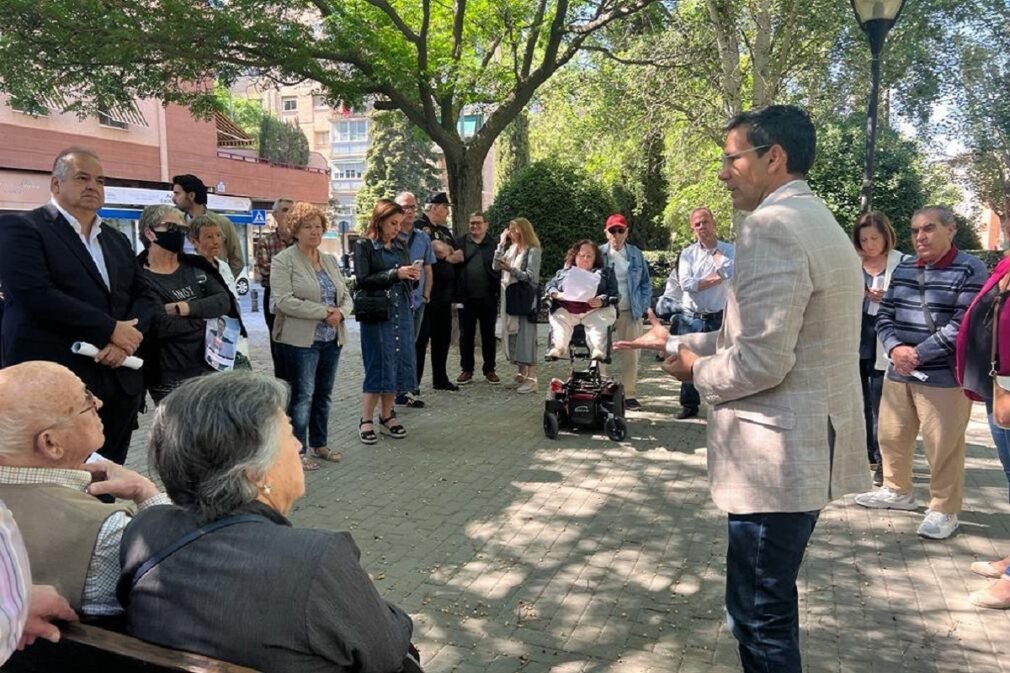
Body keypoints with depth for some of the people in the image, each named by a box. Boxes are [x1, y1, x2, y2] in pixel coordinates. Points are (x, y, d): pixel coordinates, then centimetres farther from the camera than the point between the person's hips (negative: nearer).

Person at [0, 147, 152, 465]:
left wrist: (125, 340, -7)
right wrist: (110, 329, -14)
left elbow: (144, 297, 13)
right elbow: (37, 296, -16)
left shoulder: (116, 239, 19)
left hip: (119, 384, 6)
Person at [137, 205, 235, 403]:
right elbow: (158, 325, -21)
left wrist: (184, 308, -17)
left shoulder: (195, 266, 9)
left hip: (209, 368, 5)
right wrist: (203, 316, -9)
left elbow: (224, 301, -4)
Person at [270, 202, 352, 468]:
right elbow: (285, 301, -17)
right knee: (302, 396, -2)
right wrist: (324, 312, -19)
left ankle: (320, 443, 26)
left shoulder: (330, 260, 14)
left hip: (331, 339, 6)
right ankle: (298, 451, 7)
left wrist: (340, 312, -9)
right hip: (301, 340, -6)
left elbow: (346, 295, 14)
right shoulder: (283, 261, -6)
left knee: (324, 394, 14)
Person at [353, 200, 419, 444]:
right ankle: (366, 420, 7)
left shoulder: (401, 245, 11)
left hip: (402, 312, 6)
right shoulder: (364, 245, -4)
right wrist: (395, 274, -18)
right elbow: (363, 280, -12)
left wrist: (412, 276, -4)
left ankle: (386, 415, 18)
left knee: (399, 364, 6)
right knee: (378, 366, -4)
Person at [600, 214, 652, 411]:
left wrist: (643, 307, 2)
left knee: (630, 355, 4)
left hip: (630, 312, 2)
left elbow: (646, 283, 12)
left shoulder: (636, 254, 8)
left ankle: (630, 395, 12)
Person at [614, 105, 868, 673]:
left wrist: (697, 371, -7)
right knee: (769, 604, 24)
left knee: (761, 614, 3)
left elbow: (760, 361, -26)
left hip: (779, 455, -11)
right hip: (807, 445, 11)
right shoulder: (816, 221, 14)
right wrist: (675, 342, 16)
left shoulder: (772, 226, -19)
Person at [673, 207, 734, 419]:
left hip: (718, 318, -1)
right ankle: (689, 405, 19)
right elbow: (686, 283, -10)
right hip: (691, 318, 2)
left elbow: (730, 273, -19)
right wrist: (716, 278, -13)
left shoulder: (729, 250, 1)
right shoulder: (688, 254, 4)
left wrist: (714, 250, -11)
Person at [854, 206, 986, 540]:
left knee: (943, 447, -1)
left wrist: (918, 354, -18)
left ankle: (944, 510, 15)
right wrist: (895, 348, -10)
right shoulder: (903, 269, 11)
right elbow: (884, 315, 9)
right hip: (899, 372, 6)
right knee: (890, 435, 15)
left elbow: (962, 326, -15)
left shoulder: (970, 271, -7)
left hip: (944, 376, -6)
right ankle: (898, 490, 35)